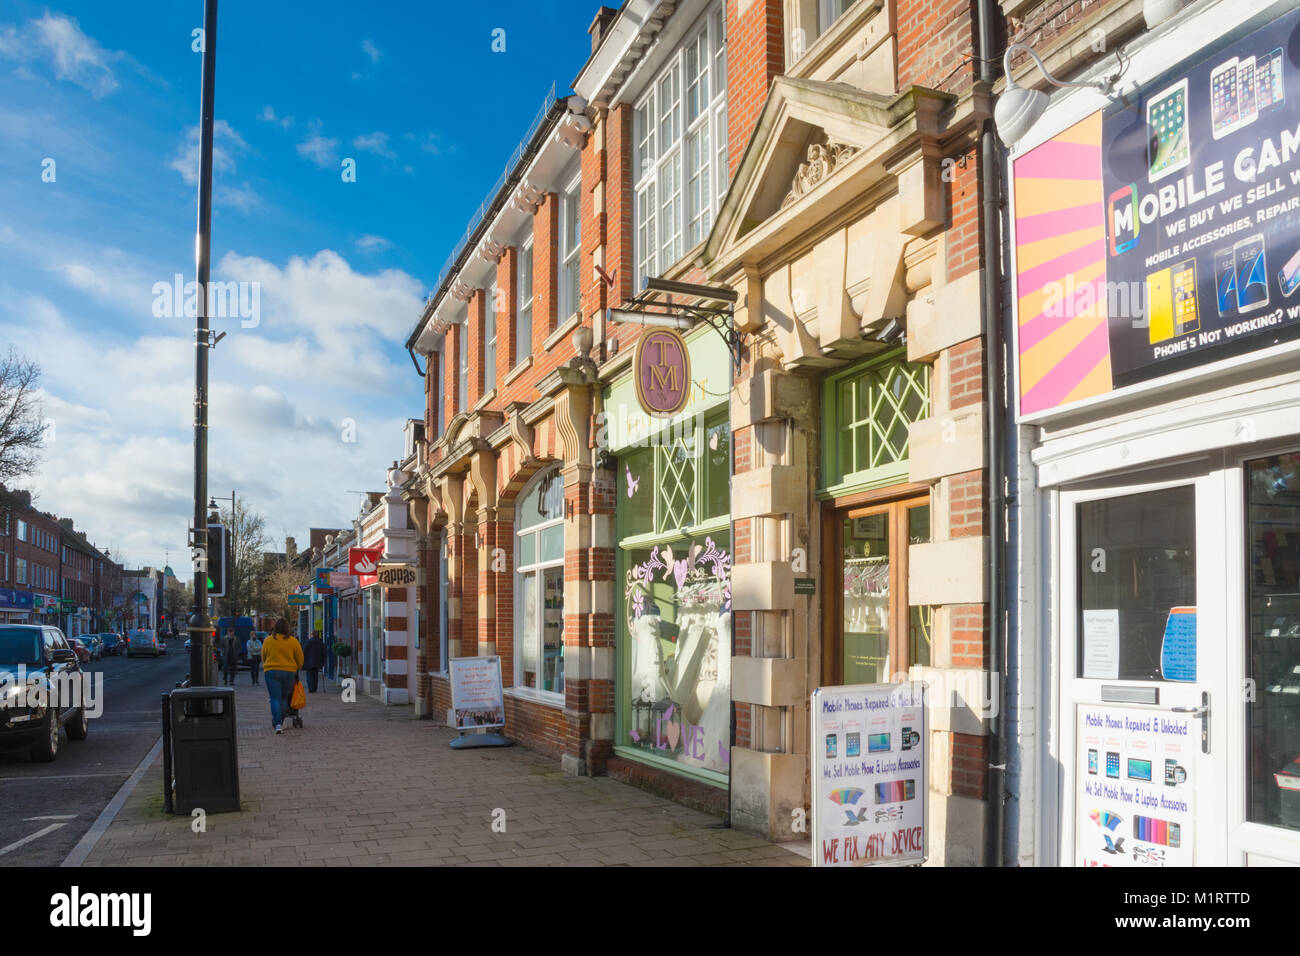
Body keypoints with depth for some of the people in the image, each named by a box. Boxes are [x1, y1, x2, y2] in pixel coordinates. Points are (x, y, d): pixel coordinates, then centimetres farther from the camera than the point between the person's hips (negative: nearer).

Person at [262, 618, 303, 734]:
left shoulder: (267, 641, 1)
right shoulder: (293, 641, -1)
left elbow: (263, 658, 13)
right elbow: (300, 659, 6)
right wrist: (296, 670, 24)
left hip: (271, 671, 0)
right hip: (289, 672, 0)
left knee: (275, 698, -2)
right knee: (284, 698, 14)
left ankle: (277, 724, -14)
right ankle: (280, 722, 16)